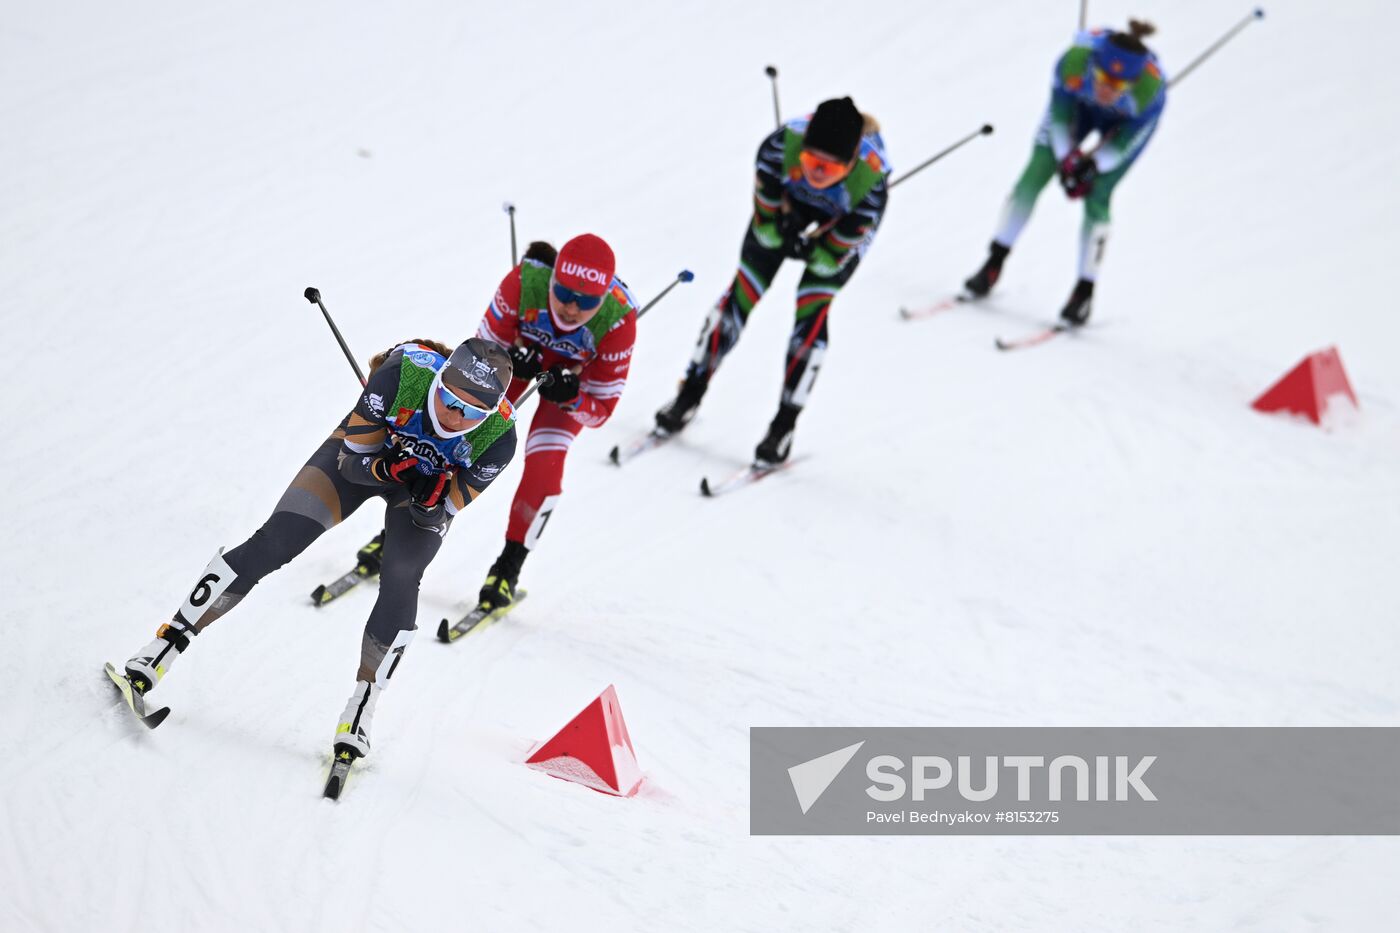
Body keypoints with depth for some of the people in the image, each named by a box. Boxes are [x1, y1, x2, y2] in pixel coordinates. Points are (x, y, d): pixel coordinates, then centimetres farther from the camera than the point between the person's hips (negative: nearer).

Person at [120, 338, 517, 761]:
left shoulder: (498, 436, -32)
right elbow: (353, 459, -23)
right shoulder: (404, 372, -36)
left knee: (400, 582, -24)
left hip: (433, 486, 1)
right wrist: (386, 469, -43)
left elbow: (439, 518, -21)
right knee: (275, 540, -16)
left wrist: (431, 501, -43)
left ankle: (359, 713, -10)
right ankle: (162, 650, -9)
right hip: (360, 456, -1)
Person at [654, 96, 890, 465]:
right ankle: (690, 395, 19)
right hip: (790, 200, 2)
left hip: (848, 219, -2)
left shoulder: (871, 179, -42)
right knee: (742, 292, 2)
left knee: (811, 311, -12)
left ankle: (784, 427, 2)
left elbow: (832, 258, -29)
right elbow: (766, 226, -23)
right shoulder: (782, 144, -39)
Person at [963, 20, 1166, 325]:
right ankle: (994, 264, 12)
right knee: (1034, 177, -4)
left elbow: (1123, 142, -24)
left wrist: (1092, 166, -33)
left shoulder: (1151, 87, -41)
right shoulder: (1073, 63, -39)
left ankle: (1085, 293, 1)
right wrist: (1067, 162, -29)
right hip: (1080, 104, 2)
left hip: (1127, 122, -2)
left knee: (1096, 196, -12)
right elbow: (1060, 118, -21)